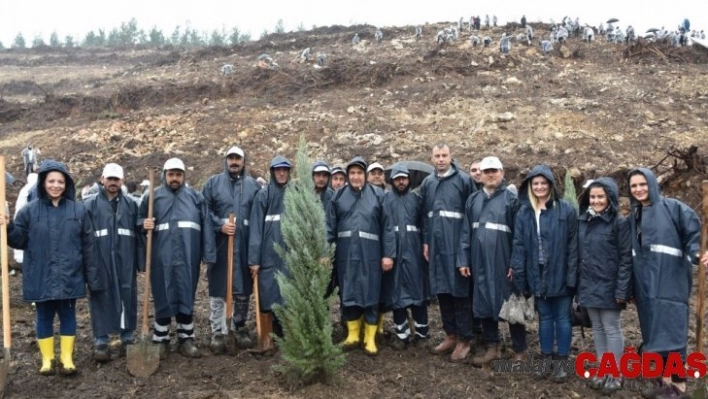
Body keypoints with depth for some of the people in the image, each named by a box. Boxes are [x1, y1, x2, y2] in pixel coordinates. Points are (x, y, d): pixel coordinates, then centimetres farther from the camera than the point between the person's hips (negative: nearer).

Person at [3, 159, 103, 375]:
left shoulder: (78, 210, 1)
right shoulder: (30, 210, 0)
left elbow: (88, 246, 1)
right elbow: (20, 240, 1)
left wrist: (93, 277, -1)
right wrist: (7, 228, -19)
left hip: (69, 276, 0)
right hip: (41, 277, 0)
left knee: (68, 315, 9)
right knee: (44, 317, 10)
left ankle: (67, 357, 22)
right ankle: (47, 359, 24)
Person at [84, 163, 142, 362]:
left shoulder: (131, 205, 9)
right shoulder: (90, 205, 2)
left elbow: (137, 234, 9)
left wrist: (140, 260, 4)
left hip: (125, 263, 2)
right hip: (99, 263, -2)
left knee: (128, 300, 8)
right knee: (101, 301, 3)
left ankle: (128, 339, 21)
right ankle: (100, 342, 12)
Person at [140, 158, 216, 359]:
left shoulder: (195, 196, 9)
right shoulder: (152, 196, 7)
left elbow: (206, 226, 6)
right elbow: (139, 220, 14)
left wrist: (209, 254, -1)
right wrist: (144, 224, -11)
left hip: (188, 257, 1)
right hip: (162, 257, -1)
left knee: (187, 297, 8)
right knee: (163, 298, 5)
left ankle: (186, 339, 19)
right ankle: (161, 340, 17)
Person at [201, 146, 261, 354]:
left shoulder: (253, 185, 9)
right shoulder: (213, 182, 5)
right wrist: (219, 225, -13)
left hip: (245, 246, 2)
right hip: (220, 245, -2)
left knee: (243, 288, 10)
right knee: (218, 289, 1)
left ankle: (240, 327, 26)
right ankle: (218, 332, 9)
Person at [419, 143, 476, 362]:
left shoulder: (464, 179, -4)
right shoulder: (427, 183, 11)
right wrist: (425, 241, 9)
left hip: (457, 244, -5)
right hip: (436, 245, 5)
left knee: (460, 291, 0)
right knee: (442, 291, 10)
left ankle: (464, 339, 8)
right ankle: (450, 334, 22)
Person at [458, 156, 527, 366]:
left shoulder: (511, 199, -4)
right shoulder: (473, 200, 10)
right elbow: (466, 232, 8)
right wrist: (463, 260, 2)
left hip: (504, 263, -4)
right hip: (480, 262, 5)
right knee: (484, 304, 11)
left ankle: (519, 352, 16)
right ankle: (492, 347, 24)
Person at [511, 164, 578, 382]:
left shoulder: (566, 210, -7)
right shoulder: (524, 212, 4)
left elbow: (572, 245, -8)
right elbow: (519, 245, 3)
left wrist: (571, 276, -11)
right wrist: (519, 276, -2)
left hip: (560, 274, -3)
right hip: (537, 275, 3)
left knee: (562, 317, 8)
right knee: (544, 317, 15)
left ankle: (562, 362, 19)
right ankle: (546, 359, 26)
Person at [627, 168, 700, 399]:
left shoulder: (672, 207, -3)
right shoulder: (634, 217, 16)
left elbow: (694, 232, -8)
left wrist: (696, 253, -29)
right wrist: (631, 289, 18)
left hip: (670, 283, -6)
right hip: (645, 286, 6)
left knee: (671, 332, -5)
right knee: (655, 333, 10)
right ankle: (665, 380, 21)